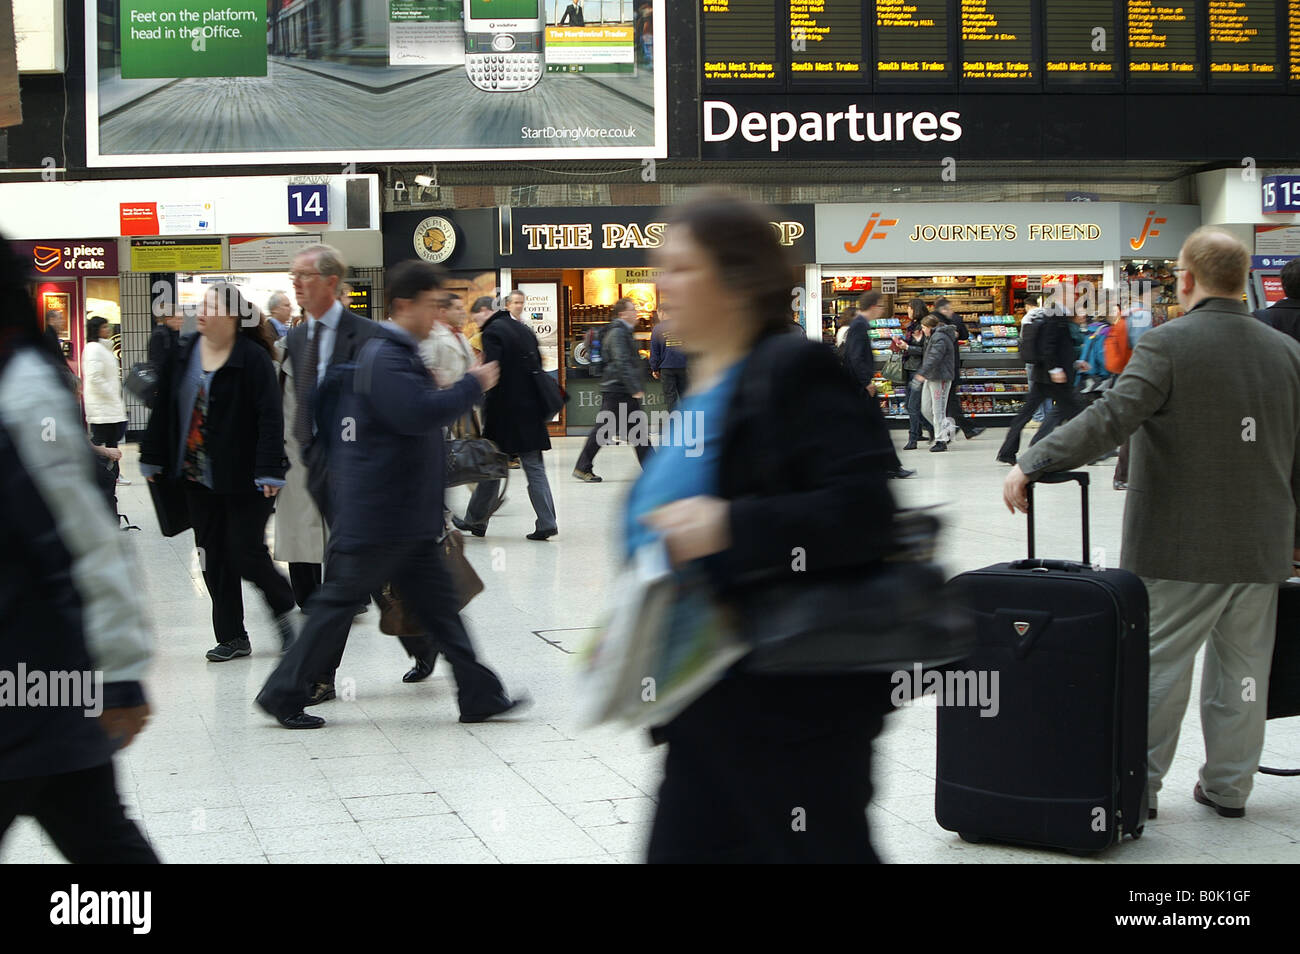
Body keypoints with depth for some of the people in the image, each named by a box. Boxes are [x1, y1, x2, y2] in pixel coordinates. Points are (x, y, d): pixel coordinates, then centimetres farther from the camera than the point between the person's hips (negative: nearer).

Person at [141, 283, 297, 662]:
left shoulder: (253, 358, -12)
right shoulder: (183, 354, 5)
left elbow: (270, 417, -16)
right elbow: (164, 409, 12)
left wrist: (269, 471, -21)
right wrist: (152, 459, 11)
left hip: (243, 478, -6)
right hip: (196, 476, 6)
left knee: (247, 555, -4)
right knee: (214, 559, 8)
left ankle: (283, 606, 24)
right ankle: (231, 637, 18)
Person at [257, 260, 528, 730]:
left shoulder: (394, 353, 15)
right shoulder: (386, 359, -18)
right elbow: (420, 413, -29)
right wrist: (473, 385, -18)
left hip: (407, 514, 11)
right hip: (378, 513, -10)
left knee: (437, 602, 9)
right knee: (339, 602, -1)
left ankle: (479, 694, 11)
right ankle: (284, 694, 10)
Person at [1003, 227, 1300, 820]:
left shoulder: (1168, 344, -12)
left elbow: (1111, 417, -24)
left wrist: (1032, 463, -24)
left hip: (1180, 549, -5)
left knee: (1157, 666, 5)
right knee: (1242, 670, 13)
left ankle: (1137, 786, 10)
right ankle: (1229, 788, 23)